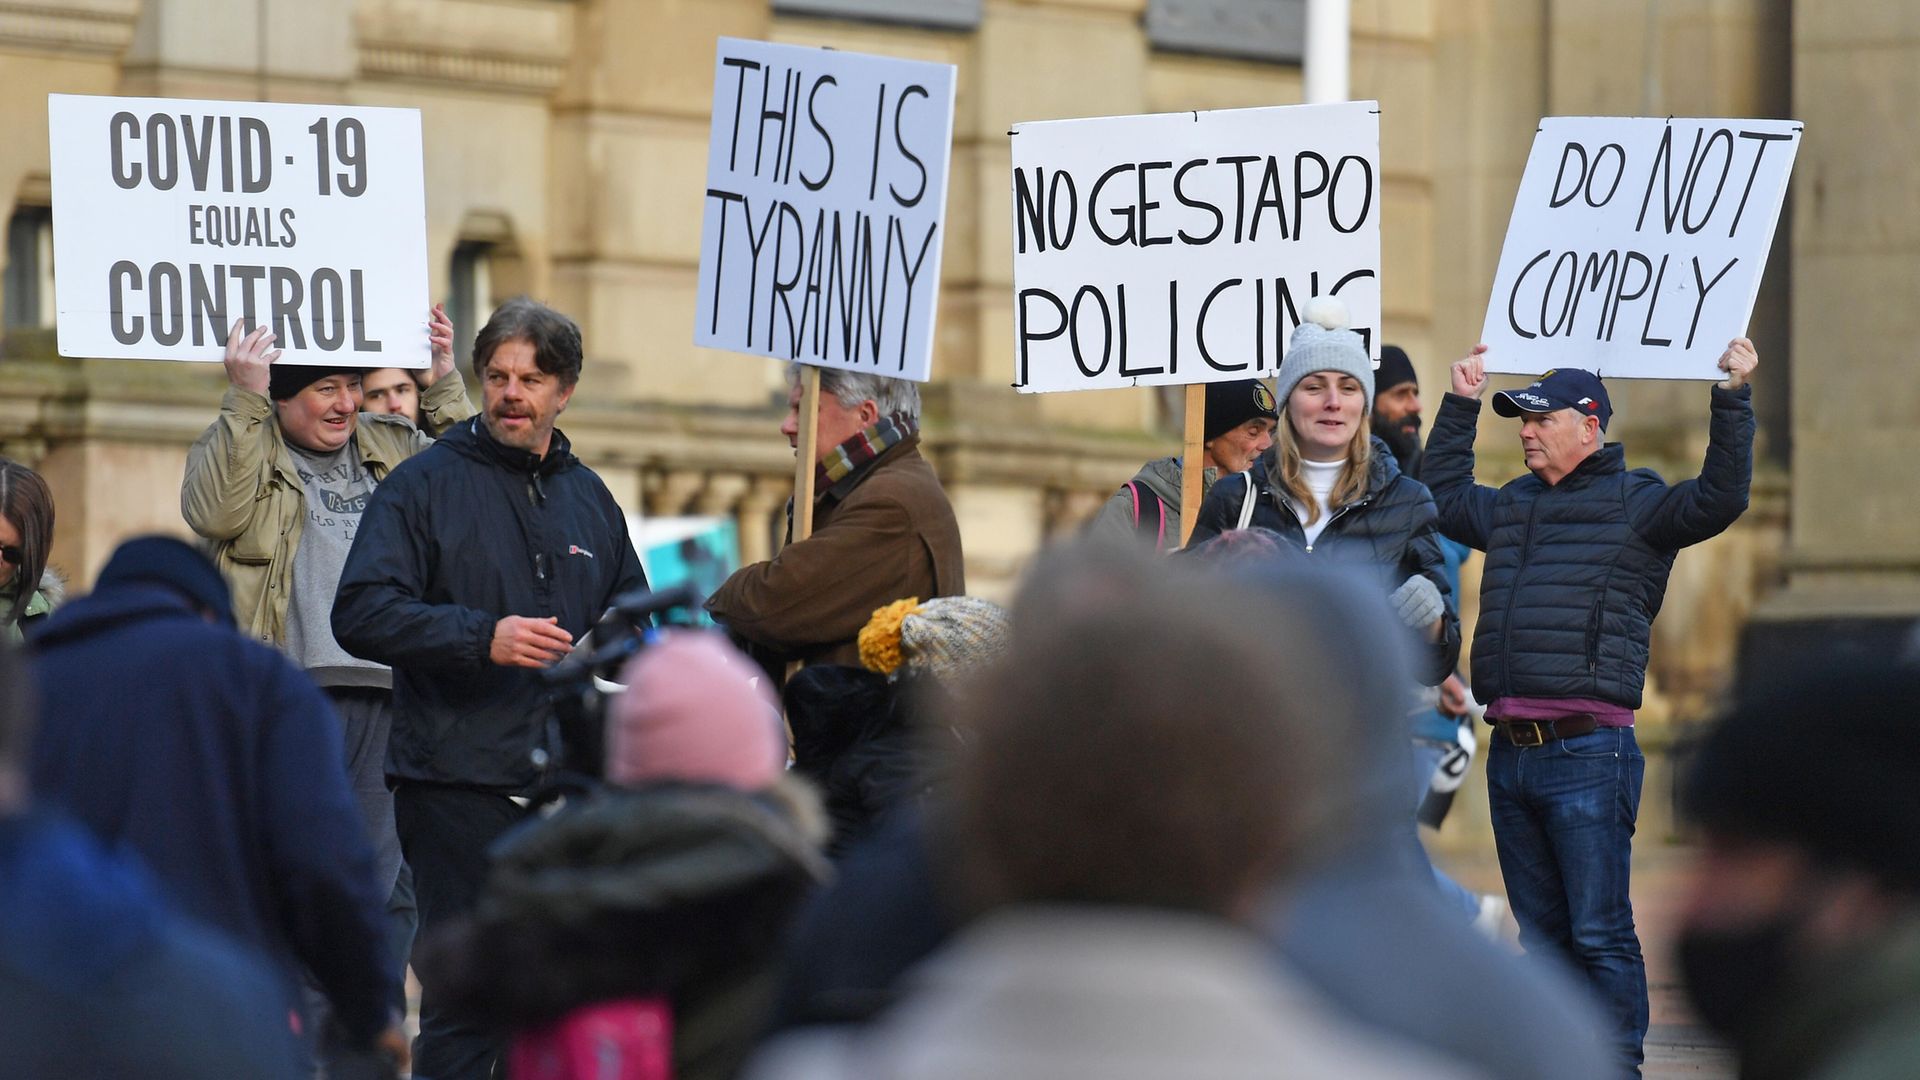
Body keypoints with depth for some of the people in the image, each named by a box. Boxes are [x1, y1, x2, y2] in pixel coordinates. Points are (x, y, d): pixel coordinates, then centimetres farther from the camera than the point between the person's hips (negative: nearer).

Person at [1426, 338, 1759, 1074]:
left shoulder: (1634, 503, 0)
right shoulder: (1513, 506, 20)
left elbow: (1719, 499, -13)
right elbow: (1443, 496, 36)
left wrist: (1732, 399, -17)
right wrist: (1461, 404, 34)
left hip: (1587, 754, -7)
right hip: (1511, 755, 7)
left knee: (1600, 935, -7)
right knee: (1541, 936, 11)